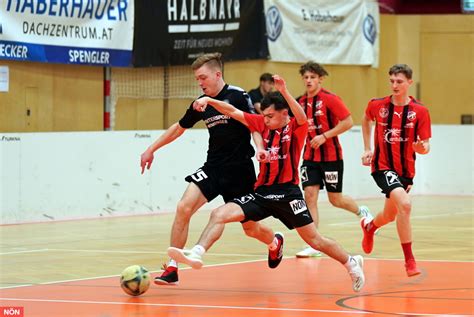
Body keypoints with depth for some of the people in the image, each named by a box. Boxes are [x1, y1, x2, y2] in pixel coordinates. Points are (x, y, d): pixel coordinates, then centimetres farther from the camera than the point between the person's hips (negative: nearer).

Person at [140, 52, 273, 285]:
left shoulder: (238, 96, -12)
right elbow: (179, 128, 19)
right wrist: (152, 149, 21)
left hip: (240, 171, -4)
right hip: (213, 168, 4)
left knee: (251, 229, 8)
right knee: (184, 207, -18)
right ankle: (172, 268, -14)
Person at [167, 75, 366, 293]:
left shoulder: (296, 128, -6)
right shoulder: (264, 124, 6)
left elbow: (302, 117, -30)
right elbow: (233, 112, 3)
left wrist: (284, 92, -44)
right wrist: (209, 100, -12)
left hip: (287, 194, -4)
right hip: (262, 192, 4)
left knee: (314, 239, 0)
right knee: (219, 214, -15)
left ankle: (351, 263, 22)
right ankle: (196, 254, -26)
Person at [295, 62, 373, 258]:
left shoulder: (330, 99, -12)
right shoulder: (301, 102, 6)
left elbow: (348, 122, -15)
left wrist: (324, 136, -20)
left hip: (331, 156, -5)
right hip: (310, 157, 5)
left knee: (335, 199, 4)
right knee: (309, 195, -9)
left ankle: (361, 212, 37)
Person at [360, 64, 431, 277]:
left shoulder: (420, 111, -7)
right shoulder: (377, 105, -5)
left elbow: (425, 146, -6)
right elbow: (366, 120, 19)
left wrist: (422, 147, -29)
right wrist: (367, 149, 13)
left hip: (405, 169, 3)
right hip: (383, 166, -3)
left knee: (389, 216, 18)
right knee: (404, 204, -27)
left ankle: (369, 226, 55)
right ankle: (409, 260, -22)